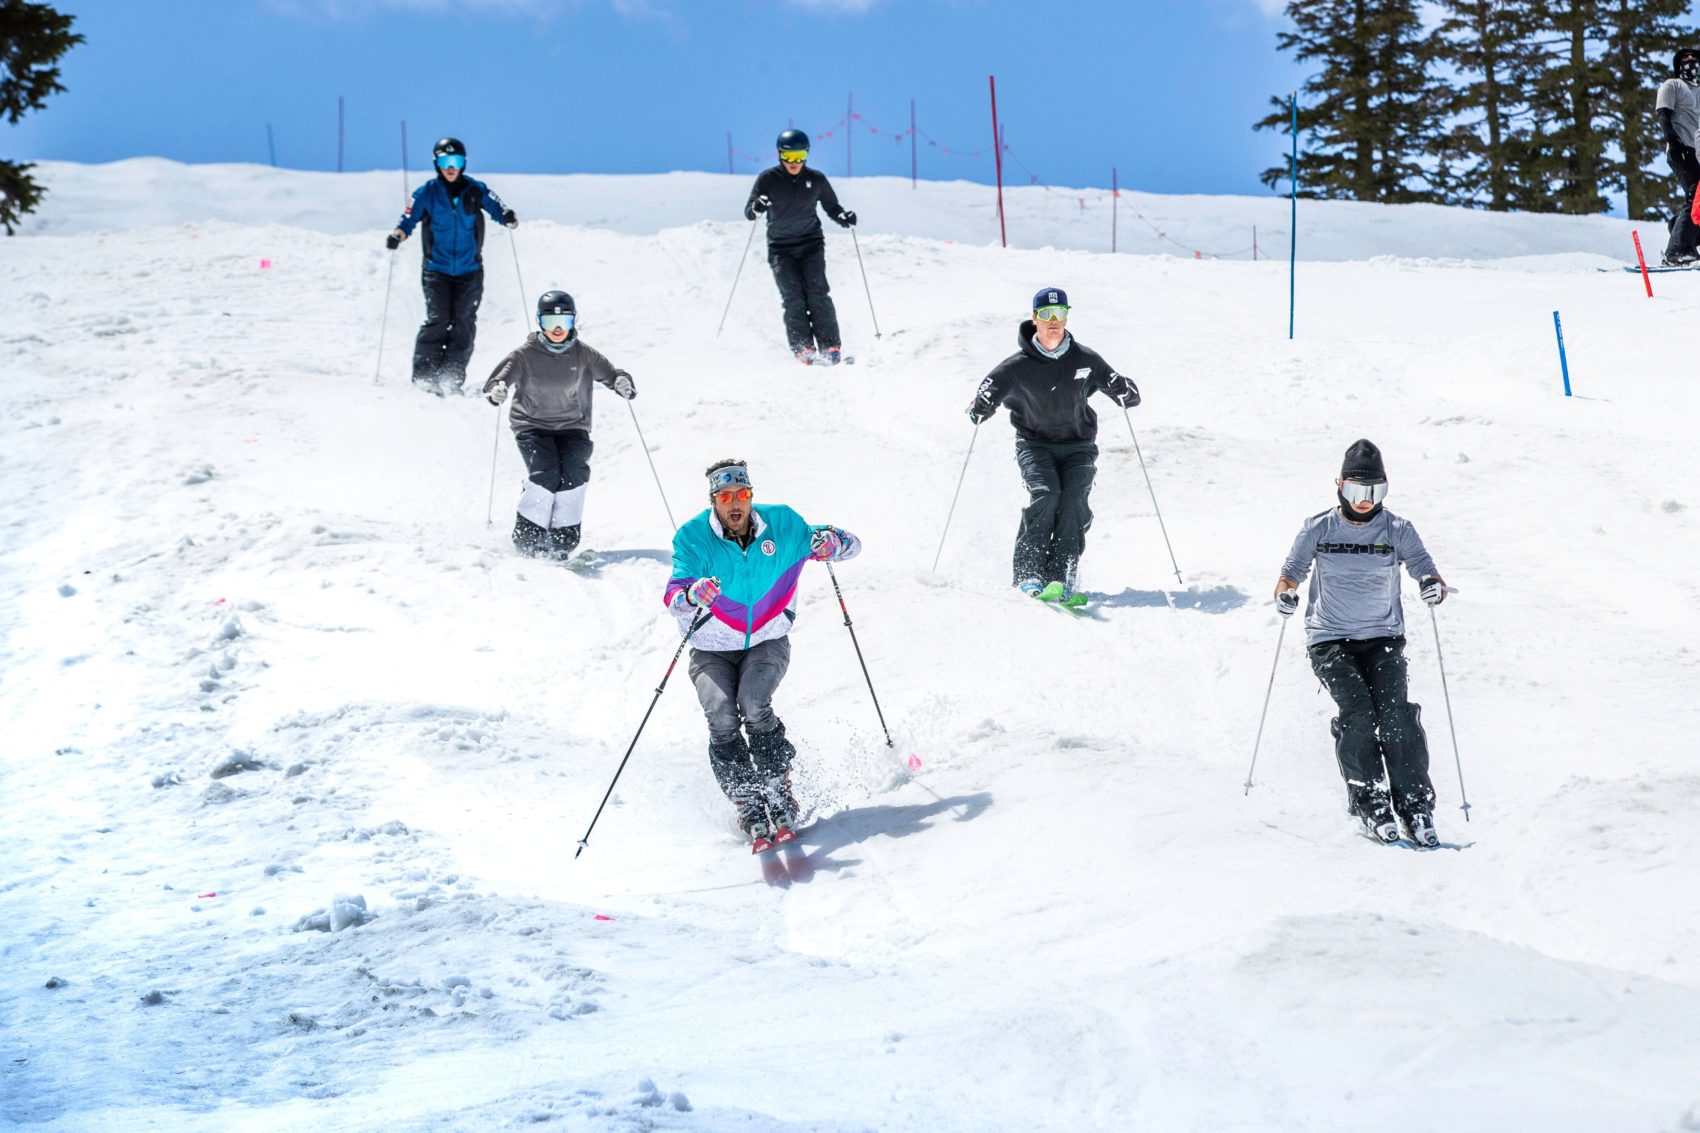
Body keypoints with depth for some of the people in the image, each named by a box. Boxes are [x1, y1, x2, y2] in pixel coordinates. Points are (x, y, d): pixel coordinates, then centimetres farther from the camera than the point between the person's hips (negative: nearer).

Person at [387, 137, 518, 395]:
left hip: (469, 270, 1)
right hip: (436, 269, -1)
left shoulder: (476, 190, 1)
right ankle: (424, 376, -10)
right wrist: (398, 235, -17)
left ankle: (452, 379, 1)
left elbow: (496, 207, 3)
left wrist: (508, 218, -20)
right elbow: (410, 218, 3)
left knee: (463, 323, -4)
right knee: (437, 320, -14)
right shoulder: (427, 192, 0)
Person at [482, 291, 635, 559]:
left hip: (572, 426, 2)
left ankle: (563, 537, -12)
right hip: (532, 426, -2)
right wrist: (497, 389, -41)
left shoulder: (583, 354, 0)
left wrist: (622, 383, -31)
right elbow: (501, 376, -16)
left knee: (574, 473, -22)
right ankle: (527, 538, -11)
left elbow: (609, 373, -6)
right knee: (545, 473, -23)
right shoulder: (527, 354, -6)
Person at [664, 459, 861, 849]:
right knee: (722, 718, -25)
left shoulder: (781, 525, -8)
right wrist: (693, 595, -49)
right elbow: (674, 596, -25)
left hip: (768, 644, 0)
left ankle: (779, 794, -12)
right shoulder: (693, 537, -13)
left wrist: (832, 544, -25)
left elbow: (851, 544, -1)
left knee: (753, 706, -28)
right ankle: (748, 806, -11)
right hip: (712, 652, 0)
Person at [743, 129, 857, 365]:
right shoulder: (768, 179, -2)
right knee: (793, 297, -15)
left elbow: (832, 207, 14)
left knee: (817, 293, -15)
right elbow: (748, 213, -5)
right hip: (780, 248, 0)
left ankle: (831, 347, -13)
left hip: (811, 244, 0)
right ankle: (803, 349, -17)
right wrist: (757, 207, -29)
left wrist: (844, 217, -9)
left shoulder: (816, 179, 2)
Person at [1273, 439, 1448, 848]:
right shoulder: (1318, 530, 1)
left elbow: (1423, 566, -6)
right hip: (1331, 640, 0)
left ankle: (1416, 806, -12)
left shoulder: (1397, 531, 1)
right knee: (1357, 712, -21)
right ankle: (1371, 805, -13)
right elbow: (1293, 570, 5)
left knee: (1395, 714, -18)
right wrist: (1285, 592, -18)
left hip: (1383, 638, 1)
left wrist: (1434, 585, -31)